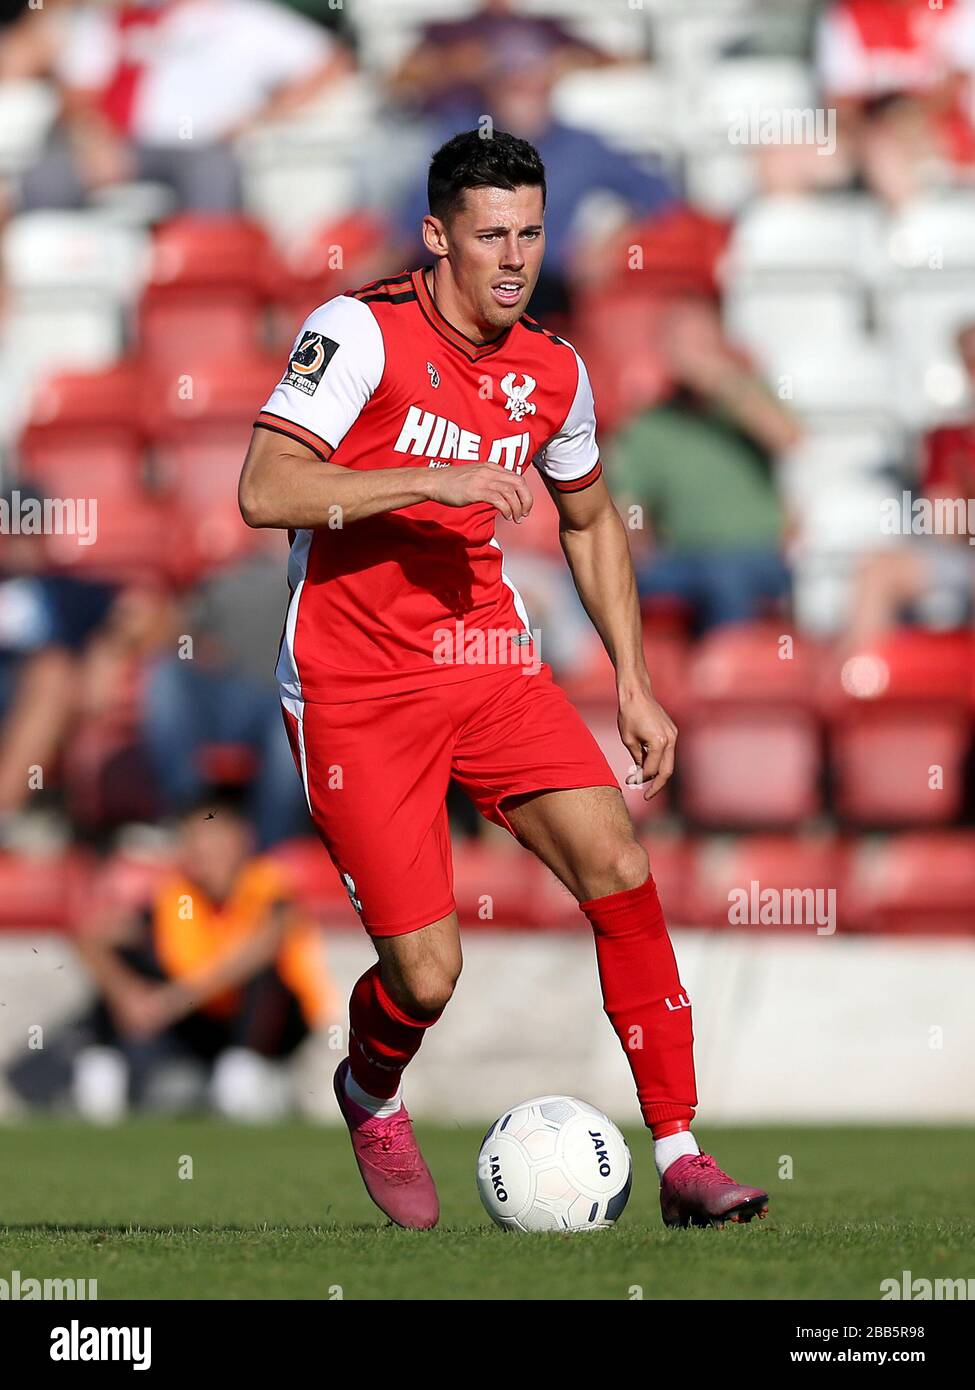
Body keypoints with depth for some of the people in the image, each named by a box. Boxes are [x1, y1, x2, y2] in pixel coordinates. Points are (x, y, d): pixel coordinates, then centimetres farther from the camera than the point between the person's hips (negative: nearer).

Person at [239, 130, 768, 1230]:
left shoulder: (552, 372, 6)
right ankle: (371, 1096, 27)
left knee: (618, 867, -15)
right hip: (354, 692, -5)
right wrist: (432, 480, -28)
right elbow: (265, 490, -21)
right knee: (426, 975, -9)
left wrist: (634, 684, 18)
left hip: (489, 664, 5)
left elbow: (590, 521, 23)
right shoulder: (361, 331, -12)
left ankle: (679, 1158, -9)